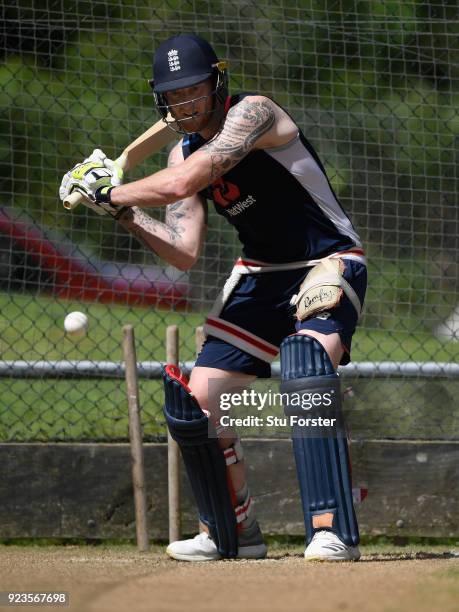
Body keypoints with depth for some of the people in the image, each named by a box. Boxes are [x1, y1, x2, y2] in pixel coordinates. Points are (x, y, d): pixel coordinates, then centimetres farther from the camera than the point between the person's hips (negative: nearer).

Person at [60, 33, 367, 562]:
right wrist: (125, 214, -10)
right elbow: (184, 253, 1)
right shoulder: (183, 153, 4)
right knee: (196, 399, 1)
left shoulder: (252, 112, -20)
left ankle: (332, 531, -36)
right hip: (260, 275, 8)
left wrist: (107, 191, -19)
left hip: (328, 264, -8)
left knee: (307, 364, -35)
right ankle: (233, 534, 21)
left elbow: (182, 183, -32)